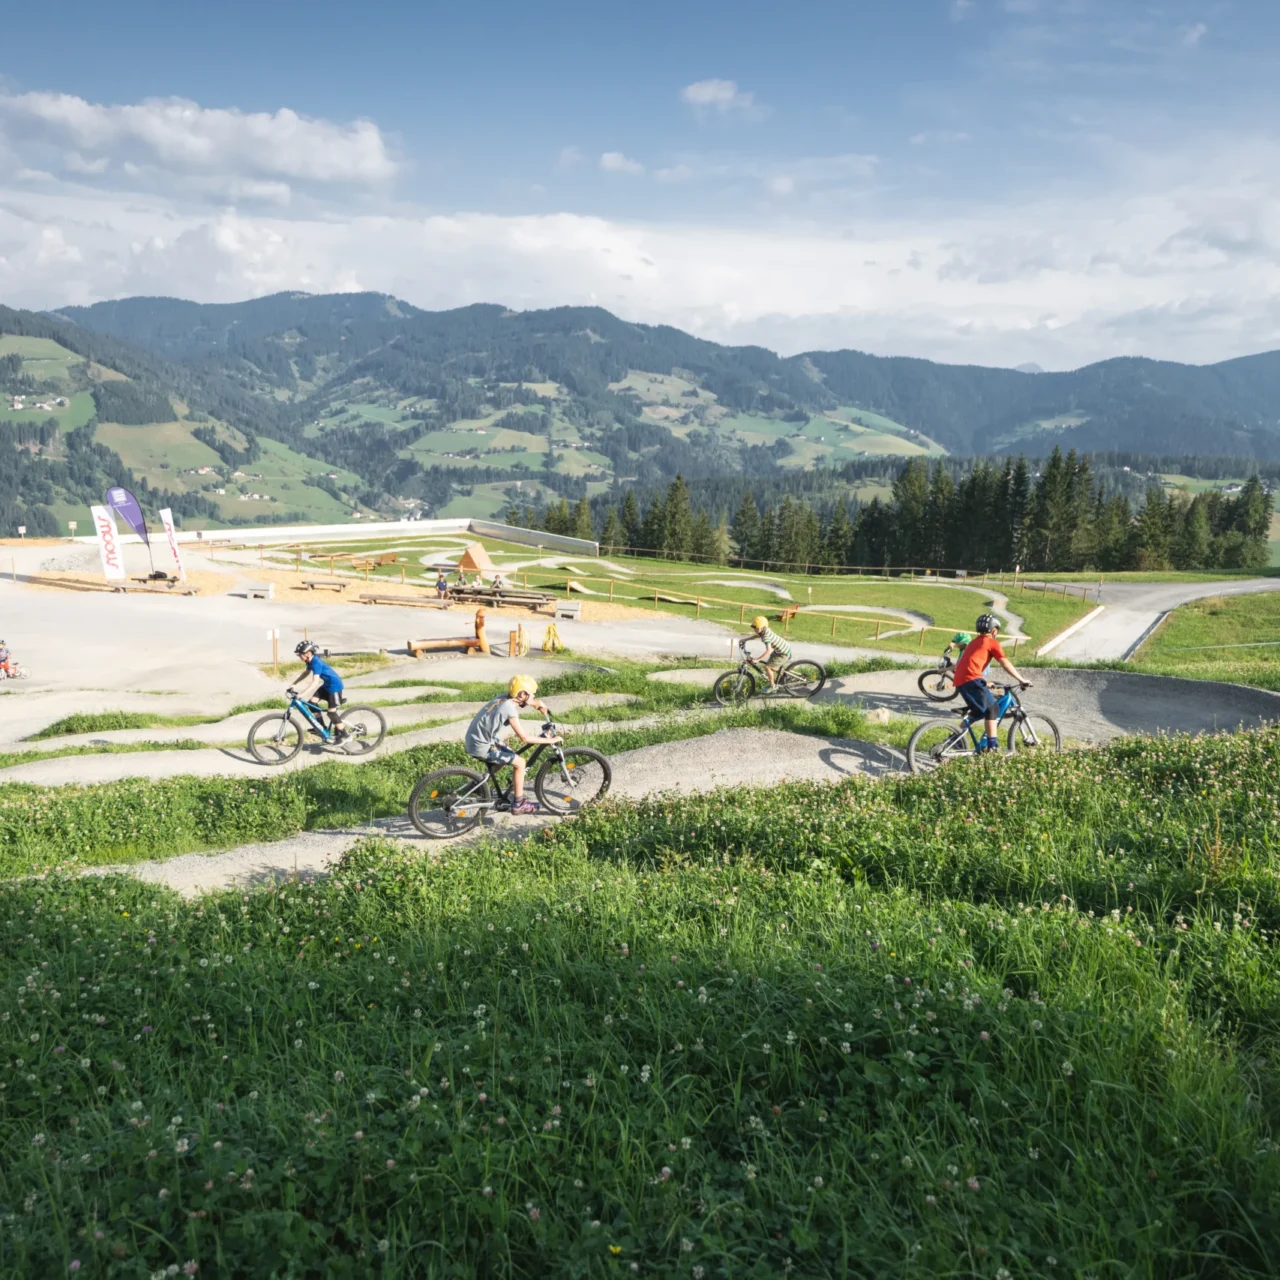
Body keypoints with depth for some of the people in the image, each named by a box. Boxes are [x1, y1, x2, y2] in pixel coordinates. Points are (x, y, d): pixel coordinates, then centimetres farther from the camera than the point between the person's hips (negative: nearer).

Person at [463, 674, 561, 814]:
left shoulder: (505, 697, 0)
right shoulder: (509, 709, -23)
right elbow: (524, 738, -23)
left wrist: (539, 704, 3)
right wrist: (550, 740, -17)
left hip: (475, 739, 9)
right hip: (481, 747, -9)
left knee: (509, 754, 27)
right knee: (520, 762, -5)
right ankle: (519, 804, 6)